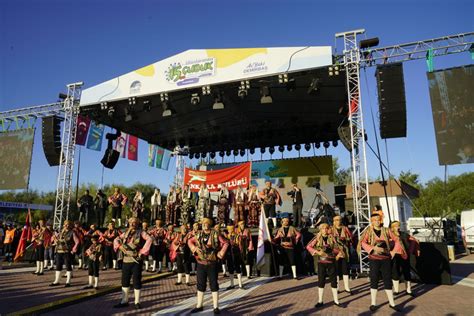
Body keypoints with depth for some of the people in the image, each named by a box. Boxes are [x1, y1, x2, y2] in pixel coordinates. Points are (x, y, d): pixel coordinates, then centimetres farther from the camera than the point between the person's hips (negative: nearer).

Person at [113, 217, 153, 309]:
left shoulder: (140, 232, -4)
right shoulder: (126, 233, 12)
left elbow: (149, 239, -17)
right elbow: (116, 240, 16)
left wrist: (143, 251, -20)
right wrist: (120, 246, -5)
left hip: (137, 260, -5)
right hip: (126, 260, 5)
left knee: (137, 281, 1)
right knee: (125, 280, 11)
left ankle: (137, 302, 12)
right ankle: (124, 301, 25)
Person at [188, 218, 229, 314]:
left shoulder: (215, 234, -7)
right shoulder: (198, 235, 2)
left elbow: (225, 243, -1)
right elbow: (190, 241, 16)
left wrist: (221, 253, -8)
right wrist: (194, 248, -1)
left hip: (212, 264, -3)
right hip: (201, 263, 3)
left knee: (213, 284, 3)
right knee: (200, 284, 12)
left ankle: (216, 307, 12)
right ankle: (199, 306, 25)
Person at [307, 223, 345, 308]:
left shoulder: (332, 237, 2)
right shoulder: (317, 238, -2)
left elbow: (338, 247, 3)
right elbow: (308, 246, -7)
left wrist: (338, 254, -15)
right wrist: (317, 252, -17)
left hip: (331, 262, 1)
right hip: (321, 262, -1)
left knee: (333, 280, 6)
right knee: (321, 281, 5)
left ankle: (336, 300, 18)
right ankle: (320, 301, 16)